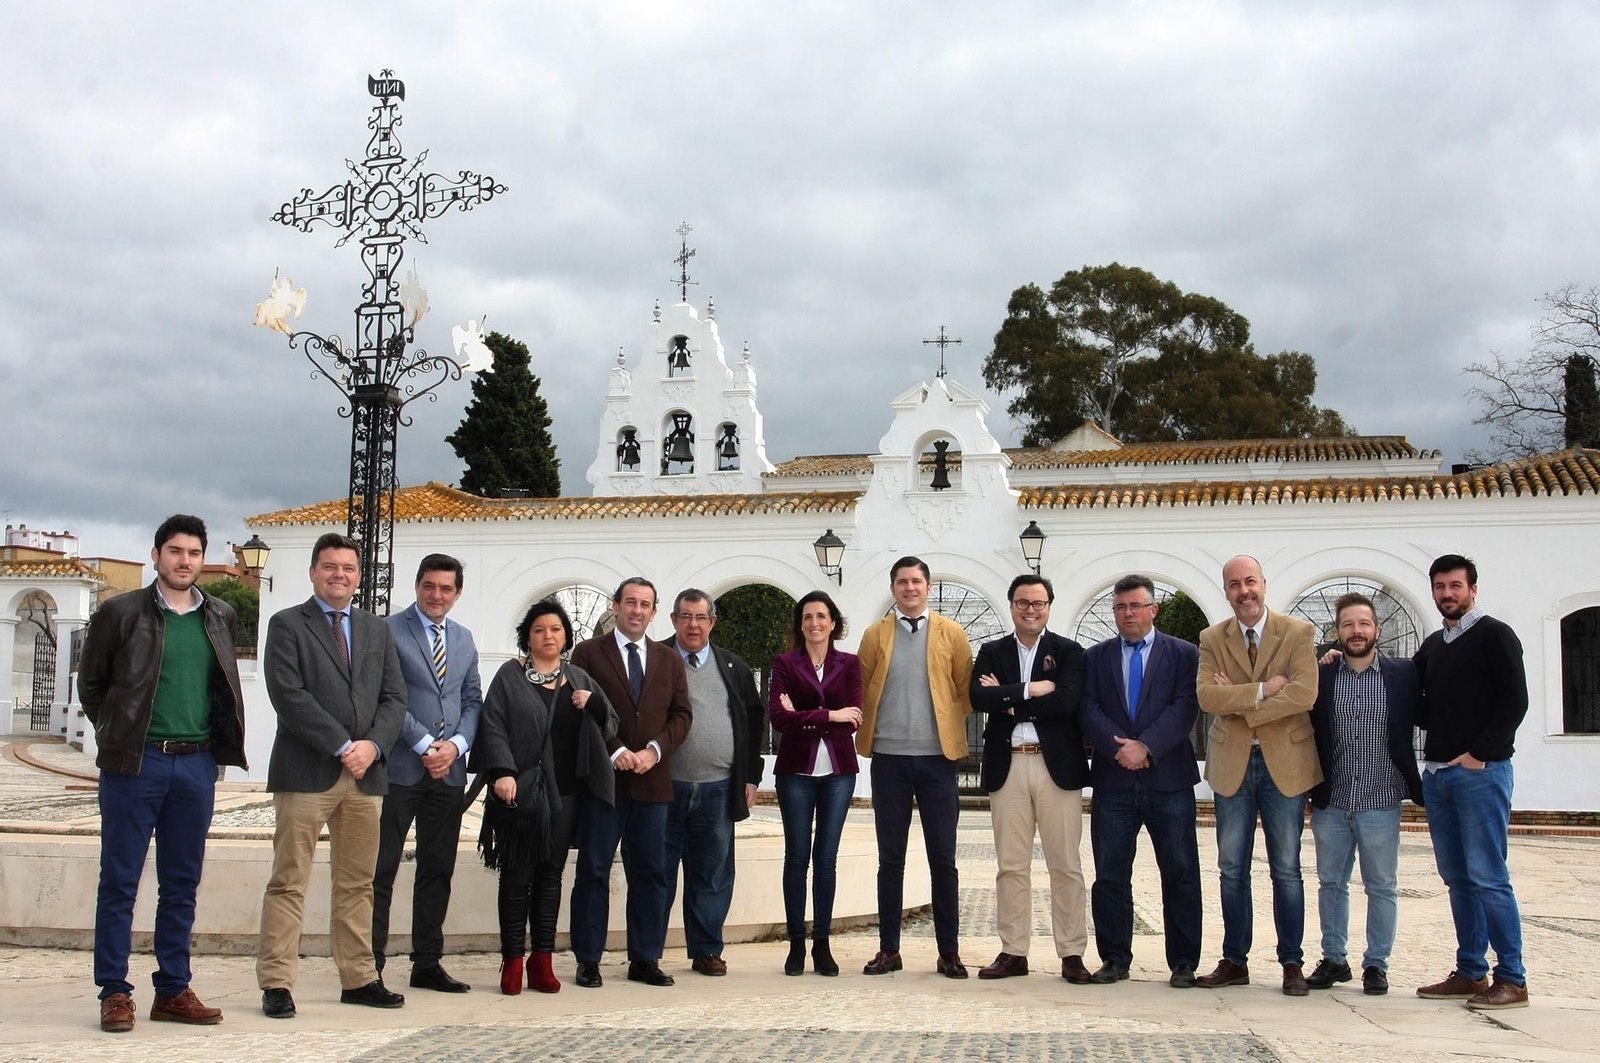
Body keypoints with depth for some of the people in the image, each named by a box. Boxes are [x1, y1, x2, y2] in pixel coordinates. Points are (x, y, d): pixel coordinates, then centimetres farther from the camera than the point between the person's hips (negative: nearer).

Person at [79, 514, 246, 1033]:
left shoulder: (221, 617, 10)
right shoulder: (120, 613, 0)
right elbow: (90, 684, 8)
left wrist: (217, 744, 10)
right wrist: (117, 734, 4)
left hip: (197, 763, 4)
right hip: (135, 762, -3)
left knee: (182, 884, 8)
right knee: (119, 881, 1)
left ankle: (173, 991, 16)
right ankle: (114, 993, 8)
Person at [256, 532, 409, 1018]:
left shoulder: (378, 630, 18)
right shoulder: (287, 625, 2)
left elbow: (394, 697, 11)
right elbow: (289, 695, -9)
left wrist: (372, 746, -7)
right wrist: (342, 747, -14)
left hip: (367, 773, 5)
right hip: (305, 772, -5)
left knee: (357, 884, 9)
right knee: (289, 882, -3)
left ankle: (359, 978, 15)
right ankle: (276, 983, 2)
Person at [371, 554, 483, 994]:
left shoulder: (464, 639, 16)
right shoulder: (391, 631, -3)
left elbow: (473, 701, 14)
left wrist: (456, 744, -3)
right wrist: (425, 746, -13)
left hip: (449, 771, 6)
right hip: (400, 769, -6)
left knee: (437, 870, 9)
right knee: (381, 870, -2)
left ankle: (427, 964, 17)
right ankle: (370, 964, 4)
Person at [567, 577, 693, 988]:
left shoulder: (669, 659, 15)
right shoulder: (589, 652, 3)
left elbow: (681, 715, 9)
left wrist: (654, 750, -7)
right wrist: (614, 751, -13)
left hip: (652, 781, 3)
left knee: (650, 872, 5)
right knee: (593, 870, 1)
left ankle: (645, 960, 13)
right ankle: (588, 961, 8)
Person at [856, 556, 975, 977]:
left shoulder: (952, 634, 5)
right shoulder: (875, 635, 7)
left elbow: (967, 690, 8)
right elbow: (861, 691, 9)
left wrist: (949, 727, 1)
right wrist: (869, 731, 1)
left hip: (937, 757, -1)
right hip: (889, 758, 1)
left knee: (943, 859, 2)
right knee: (890, 859, 6)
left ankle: (949, 953, 9)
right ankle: (889, 949, 13)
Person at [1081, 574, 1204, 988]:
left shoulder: (1183, 654, 6)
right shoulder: (1095, 657, 12)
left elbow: (1185, 707, -6)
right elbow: (1089, 710, 1)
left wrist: (1146, 746, -17)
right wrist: (1121, 748, -14)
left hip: (1169, 779, -1)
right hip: (1113, 780, 2)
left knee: (1180, 874, 1)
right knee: (1110, 876, 4)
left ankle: (1183, 963, 10)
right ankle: (1115, 959, 13)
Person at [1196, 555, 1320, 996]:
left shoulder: (1297, 633, -2)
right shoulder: (1212, 639, 4)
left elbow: (1305, 694, -16)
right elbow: (1206, 696, -10)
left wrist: (1239, 704, -14)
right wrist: (1262, 690, -18)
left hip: (1285, 762, -2)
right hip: (1232, 764, 2)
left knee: (1286, 869, 4)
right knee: (1232, 869, 7)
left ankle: (1292, 964, 14)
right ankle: (1234, 961, 16)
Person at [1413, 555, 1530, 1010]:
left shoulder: (1494, 635, -3)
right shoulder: (1432, 646, 17)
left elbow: (1515, 702, -11)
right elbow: (1416, 701, 26)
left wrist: (1478, 753, -14)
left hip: (1481, 772, -7)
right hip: (1436, 773, 7)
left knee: (1488, 878, -8)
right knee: (1456, 878, 9)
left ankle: (1512, 980, -2)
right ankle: (1470, 972, 15)